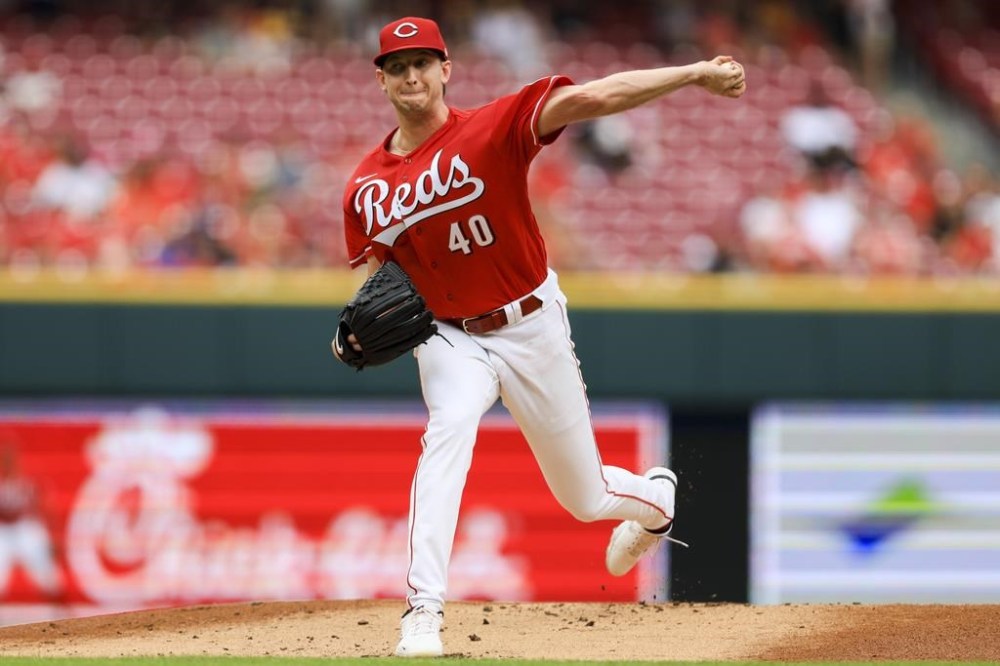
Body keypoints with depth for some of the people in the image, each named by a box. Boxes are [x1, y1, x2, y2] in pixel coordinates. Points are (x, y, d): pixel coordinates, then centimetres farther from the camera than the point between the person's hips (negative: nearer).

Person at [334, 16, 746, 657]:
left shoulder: (493, 129, -17)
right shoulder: (368, 187, -4)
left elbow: (588, 98, -30)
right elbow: (375, 273, 8)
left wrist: (697, 73, -38)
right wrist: (358, 328, -15)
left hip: (533, 327, -2)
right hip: (450, 338, 2)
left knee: (585, 497, 11)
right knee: (448, 430, -31)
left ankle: (655, 497, 50)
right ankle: (424, 611, -33)